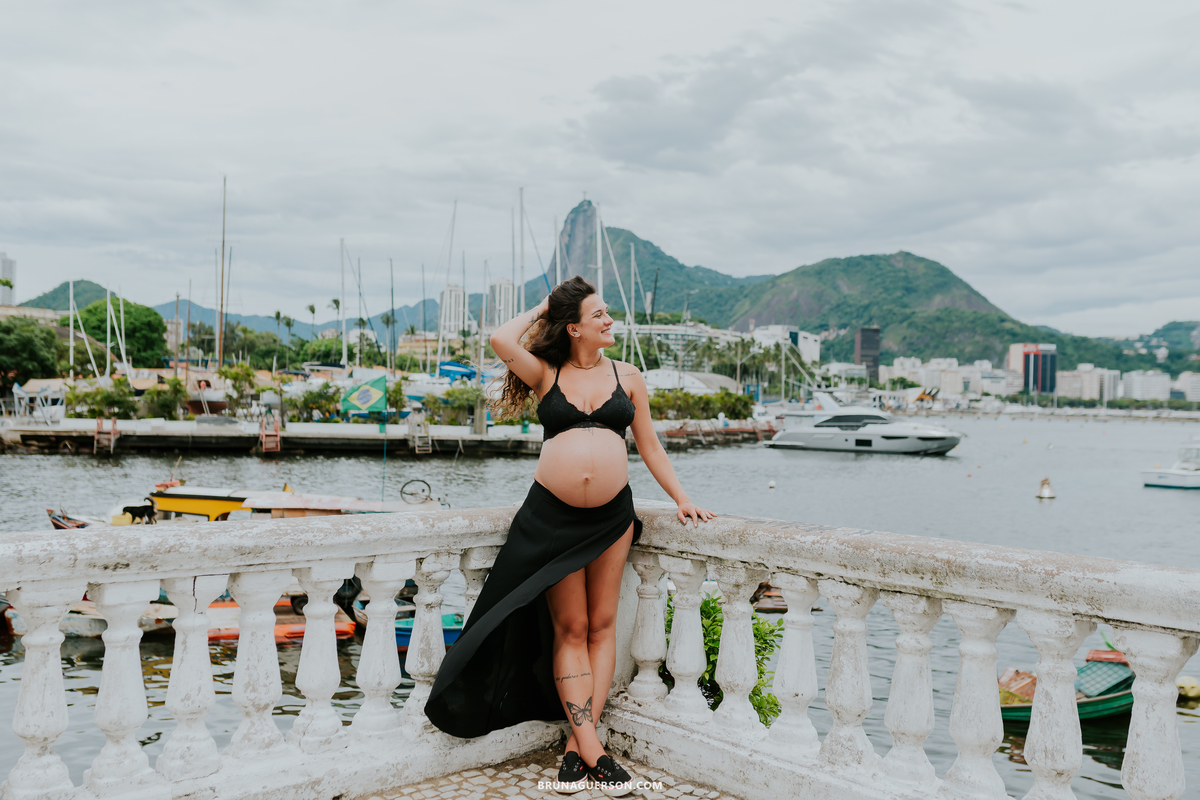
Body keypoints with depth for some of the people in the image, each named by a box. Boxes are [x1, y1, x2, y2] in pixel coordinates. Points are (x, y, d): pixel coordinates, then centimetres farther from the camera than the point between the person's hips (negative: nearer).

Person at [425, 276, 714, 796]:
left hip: (611, 517, 2)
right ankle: (592, 750, 3)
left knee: (601, 625, 2)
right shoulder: (547, 374, 5)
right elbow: (501, 341, -13)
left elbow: (650, 447, 15)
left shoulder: (627, 376, 10)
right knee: (569, 630, 0)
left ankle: (577, 741, 10)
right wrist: (538, 312, 4)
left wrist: (681, 498, 10)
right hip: (552, 515, -2)